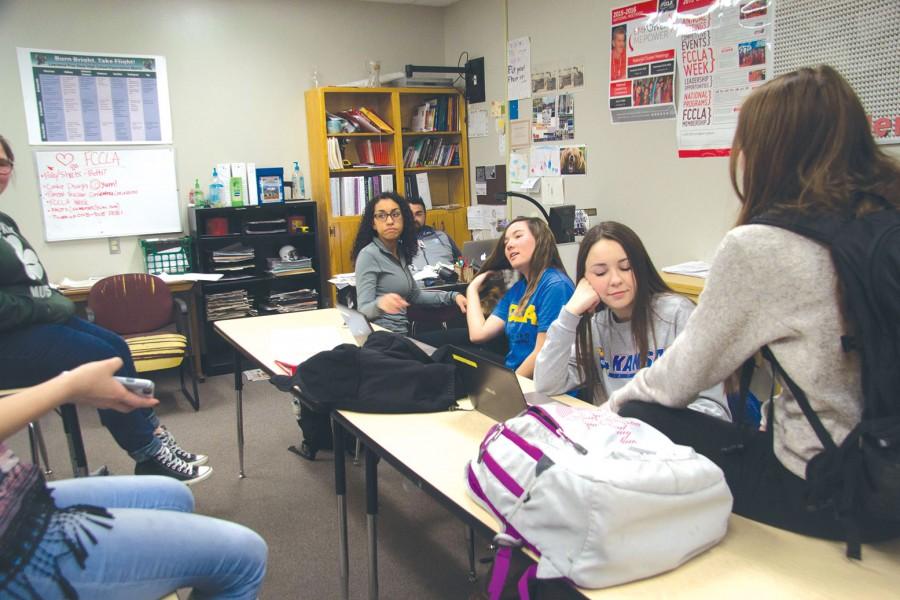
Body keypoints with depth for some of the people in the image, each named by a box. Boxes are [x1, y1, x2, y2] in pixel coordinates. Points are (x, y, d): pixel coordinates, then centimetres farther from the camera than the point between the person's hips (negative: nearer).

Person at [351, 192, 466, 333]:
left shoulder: (400, 252, 11)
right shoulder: (368, 255, -13)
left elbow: (414, 295, 20)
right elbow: (363, 310, -17)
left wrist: (452, 296, 8)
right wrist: (379, 304, -39)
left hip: (402, 332, 8)